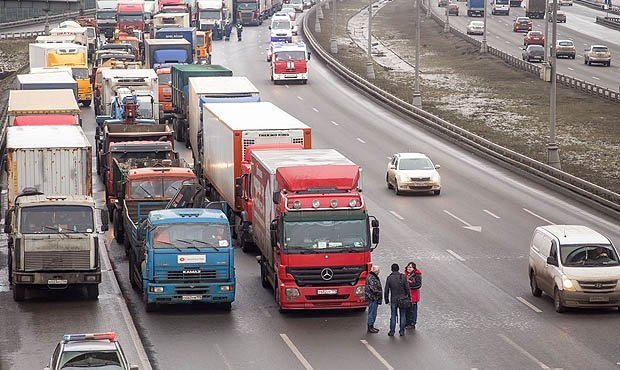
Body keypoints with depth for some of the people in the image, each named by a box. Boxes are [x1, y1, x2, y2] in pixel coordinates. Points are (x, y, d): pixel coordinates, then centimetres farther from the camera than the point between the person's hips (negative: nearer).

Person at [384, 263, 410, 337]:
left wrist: (386, 300, 9)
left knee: (393, 316, 7)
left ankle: (392, 331, 7)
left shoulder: (389, 278, -5)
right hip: (402, 300, 0)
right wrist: (409, 297, 7)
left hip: (393, 300, 0)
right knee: (402, 316, 9)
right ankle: (402, 331, 11)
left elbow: (386, 291, -2)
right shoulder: (403, 277, -6)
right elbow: (407, 289, -5)